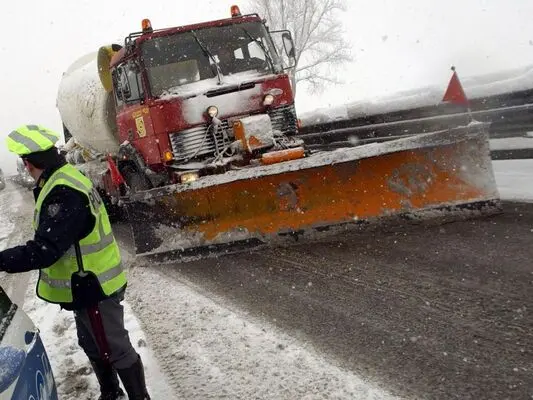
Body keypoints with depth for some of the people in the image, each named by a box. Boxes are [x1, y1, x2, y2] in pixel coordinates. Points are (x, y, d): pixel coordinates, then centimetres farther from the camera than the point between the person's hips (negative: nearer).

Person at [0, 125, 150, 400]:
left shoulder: (63, 194, -28)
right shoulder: (67, 180, 5)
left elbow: (44, 250, -32)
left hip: (93, 288, -11)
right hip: (90, 284, 11)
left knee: (115, 349, 4)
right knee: (93, 346, 25)